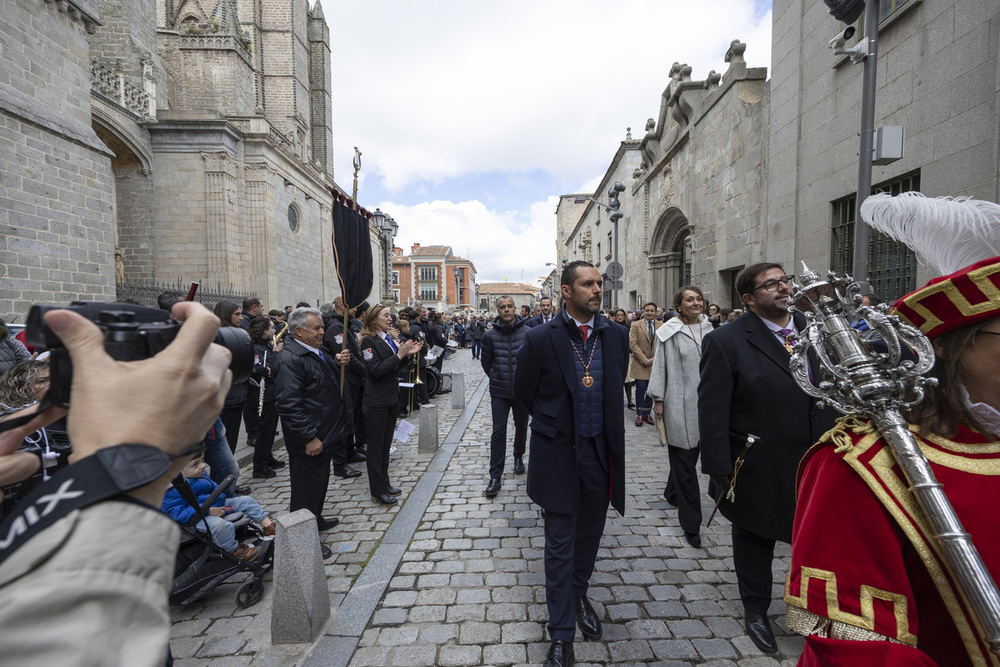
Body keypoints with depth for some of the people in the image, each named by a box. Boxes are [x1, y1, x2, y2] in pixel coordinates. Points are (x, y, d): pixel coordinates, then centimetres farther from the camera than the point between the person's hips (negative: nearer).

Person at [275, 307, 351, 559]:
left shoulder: (315, 351, 10)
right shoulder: (291, 359, -22)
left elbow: (330, 384, 22)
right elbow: (289, 405, -27)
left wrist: (339, 363, 1)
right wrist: (309, 438, -26)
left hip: (325, 434, 10)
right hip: (308, 441, -10)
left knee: (320, 480, 24)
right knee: (307, 487, 4)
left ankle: (315, 520, 43)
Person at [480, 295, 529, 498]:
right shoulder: (490, 335, -4)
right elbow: (486, 362, 8)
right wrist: (496, 379, 9)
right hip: (499, 392, 0)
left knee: (521, 427, 17)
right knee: (498, 431, -3)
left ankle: (518, 457, 44)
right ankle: (495, 477, 3)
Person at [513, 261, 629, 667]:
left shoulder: (616, 336, -2)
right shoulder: (540, 338, -13)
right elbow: (523, 391, -1)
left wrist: (607, 429, 11)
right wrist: (553, 426, 6)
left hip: (601, 451, 4)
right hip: (560, 454, -4)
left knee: (590, 533, 22)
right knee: (560, 543, 7)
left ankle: (578, 593, 49)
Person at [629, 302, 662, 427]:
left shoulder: (662, 326, 8)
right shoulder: (636, 325, 0)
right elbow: (633, 344, -6)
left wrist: (655, 358, -9)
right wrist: (644, 360, -13)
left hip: (655, 364, 3)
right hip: (640, 364, -2)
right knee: (641, 389, -5)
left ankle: (647, 413, 18)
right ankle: (639, 415, 5)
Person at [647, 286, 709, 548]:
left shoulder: (708, 328, 8)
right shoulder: (669, 332, -6)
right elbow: (660, 364, -5)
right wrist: (658, 399, -7)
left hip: (704, 401, 5)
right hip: (679, 403, -5)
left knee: (689, 454, 18)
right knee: (684, 460, 0)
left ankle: (672, 492, 44)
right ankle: (691, 523, 9)